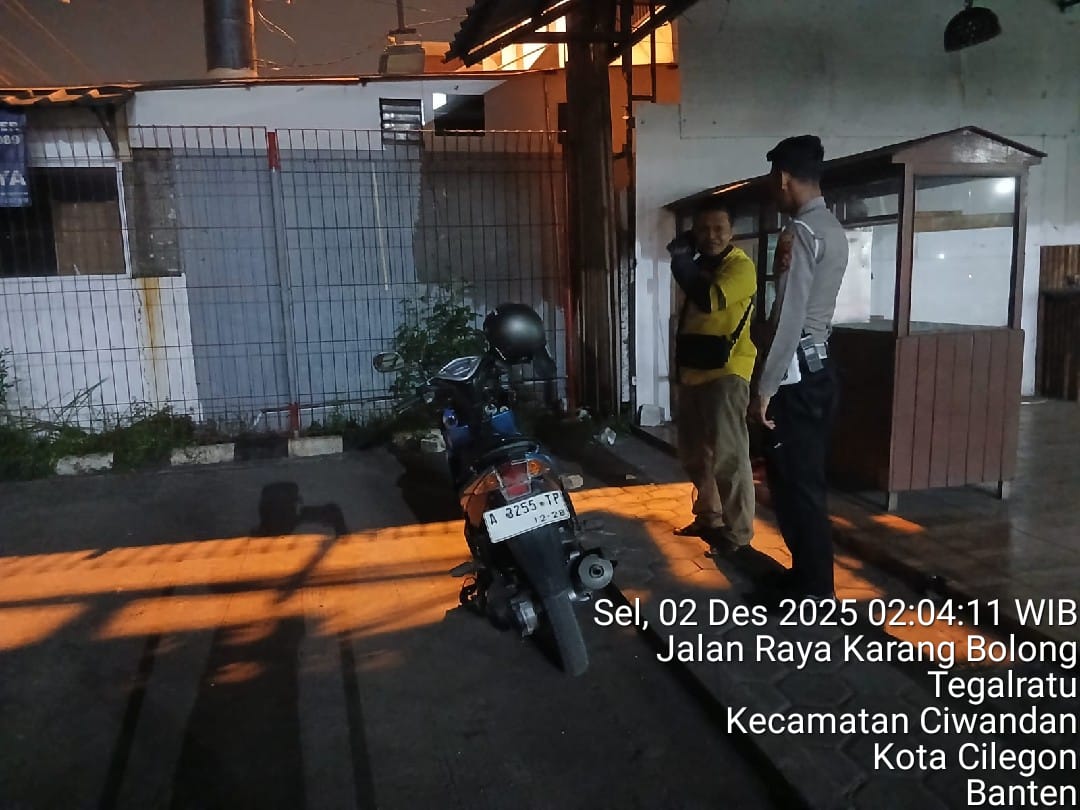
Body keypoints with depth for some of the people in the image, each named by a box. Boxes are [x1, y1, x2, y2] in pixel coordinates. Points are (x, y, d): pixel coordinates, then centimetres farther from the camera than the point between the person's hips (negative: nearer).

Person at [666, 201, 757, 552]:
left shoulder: (740, 266, -10)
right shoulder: (699, 266, 17)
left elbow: (709, 300, -27)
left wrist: (681, 259, -19)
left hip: (726, 373, -9)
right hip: (693, 371, 9)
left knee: (728, 456, -9)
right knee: (695, 453, 16)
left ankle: (737, 534, 0)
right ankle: (708, 517, 31)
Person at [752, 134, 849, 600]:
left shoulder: (804, 231, -16)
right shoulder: (832, 228, 15)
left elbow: (791, 318, -21)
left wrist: (766, 387, -18)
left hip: (797, 372, -10)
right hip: (819, 366, 10)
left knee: (794, 481, -1)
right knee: (804, 478, 16)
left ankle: (813, 590, 9)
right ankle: (810, 575, 27)